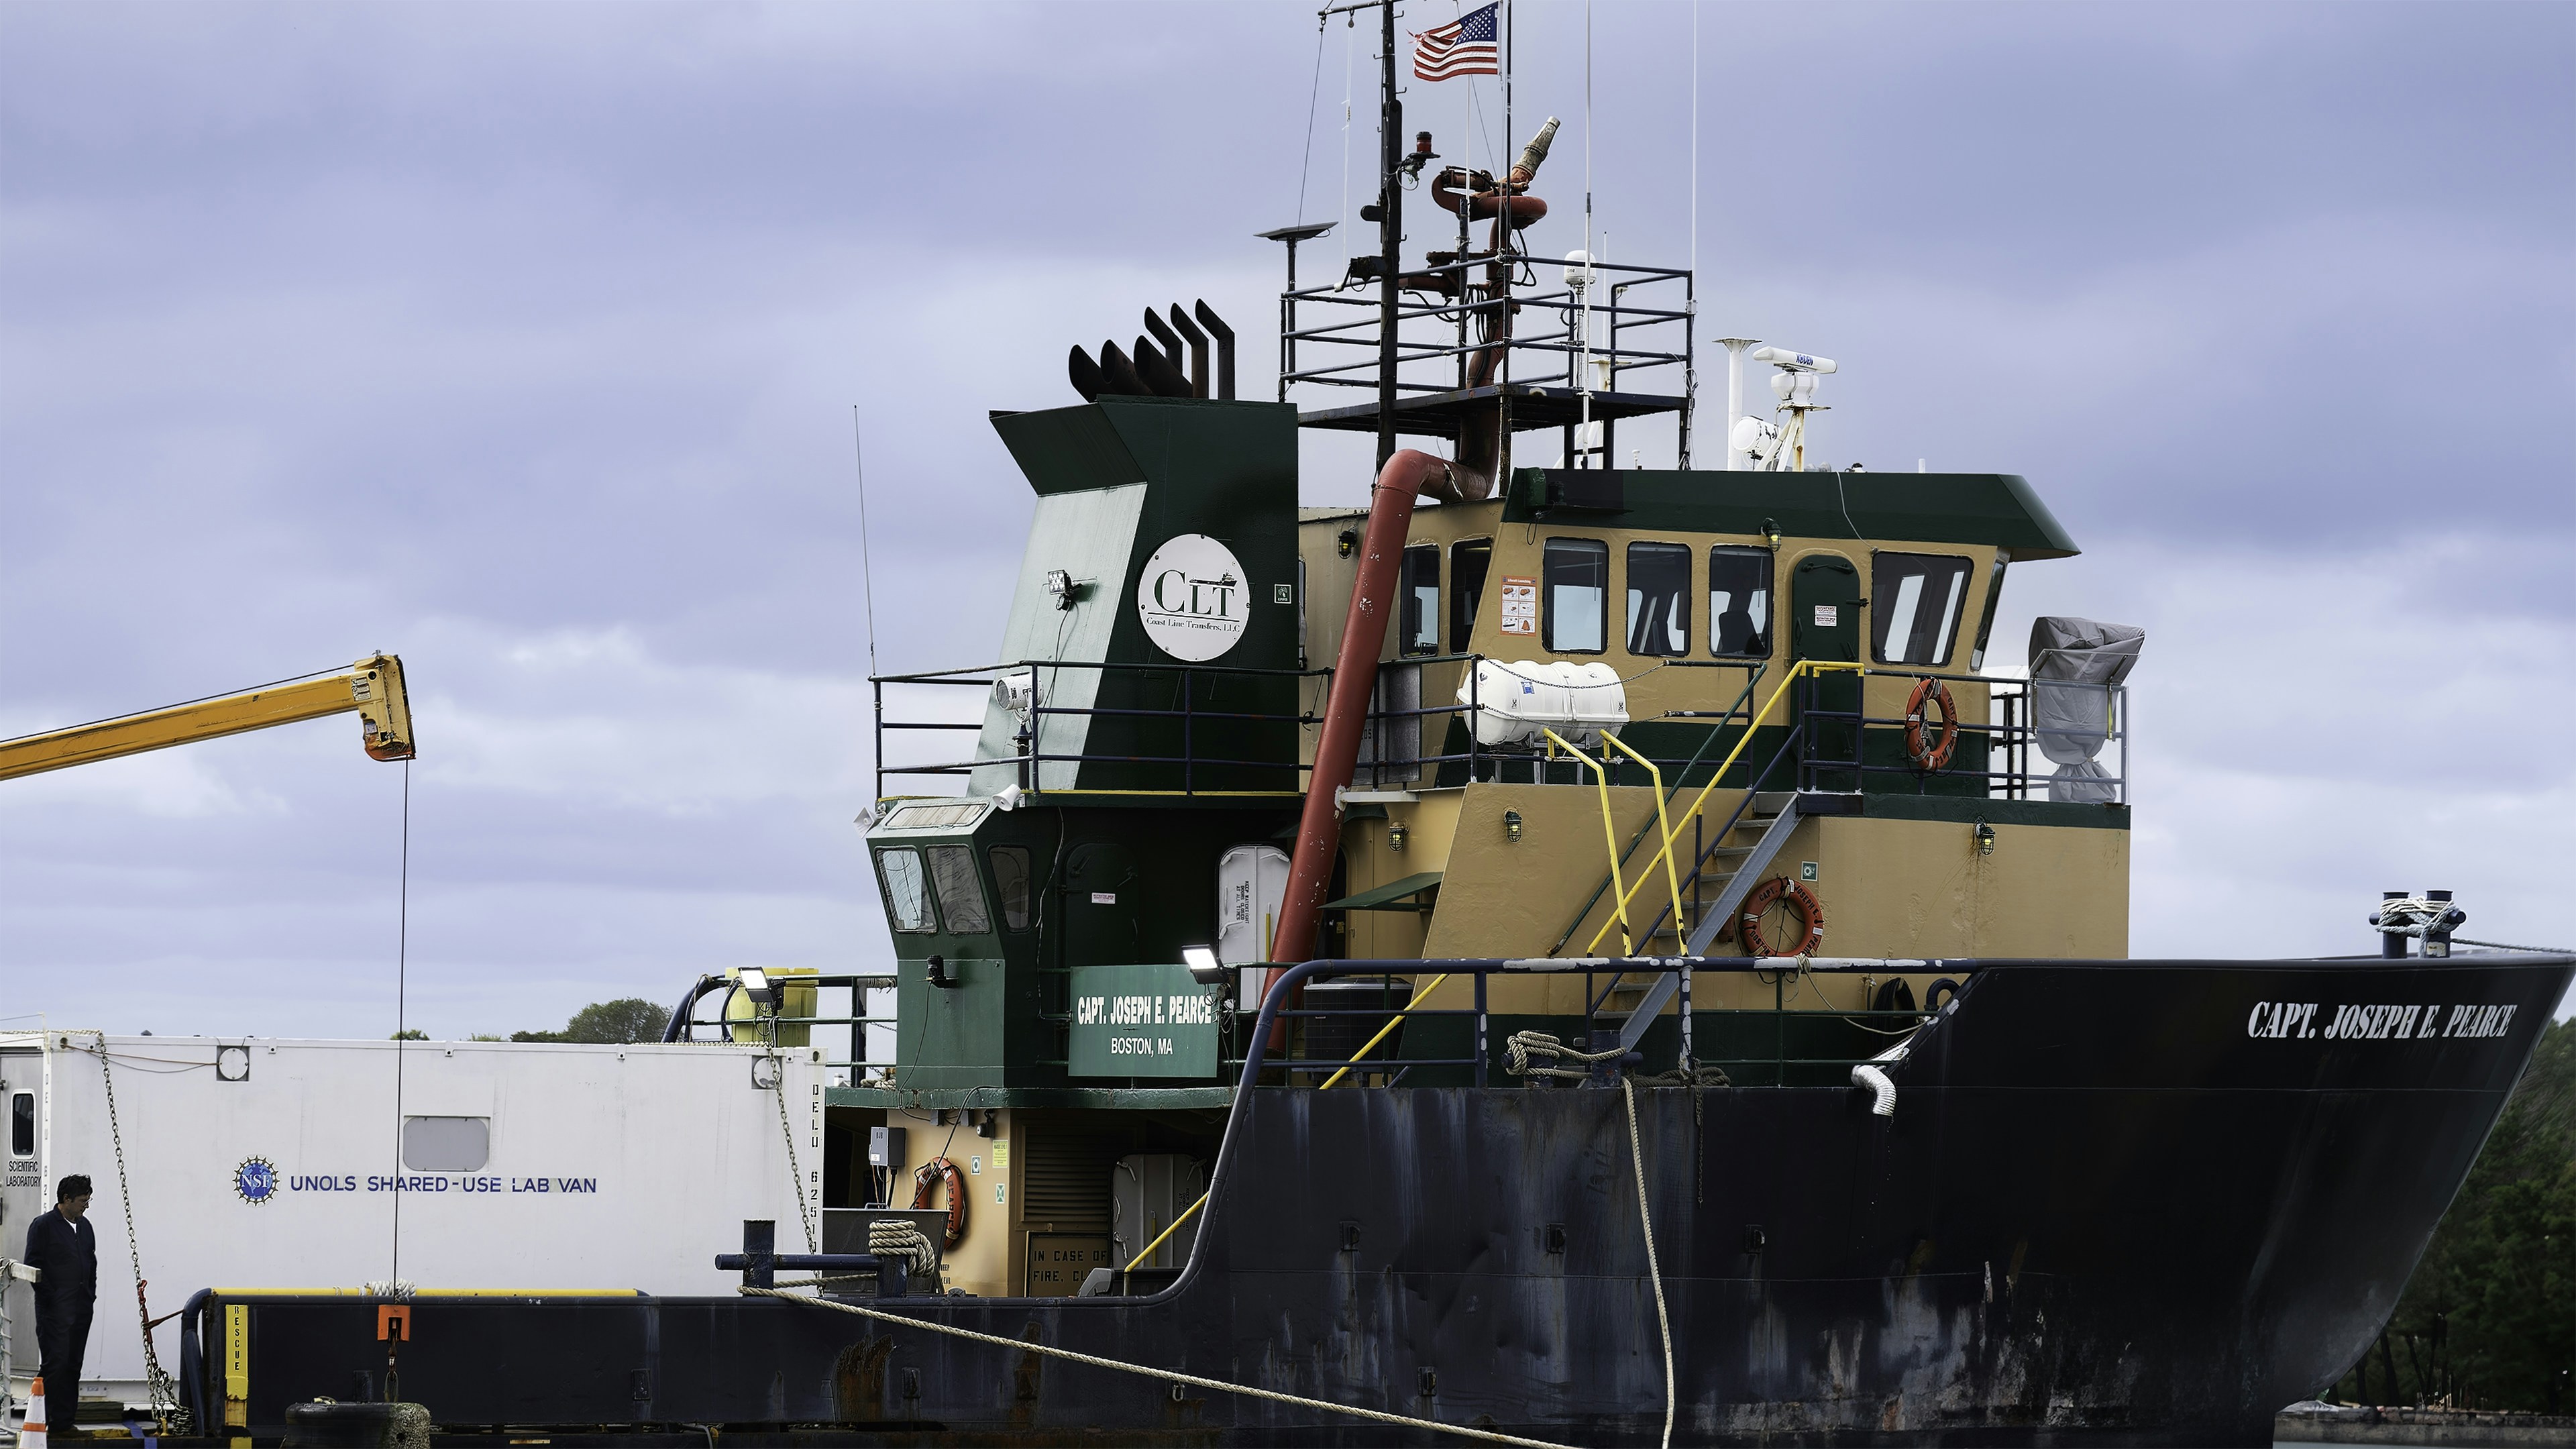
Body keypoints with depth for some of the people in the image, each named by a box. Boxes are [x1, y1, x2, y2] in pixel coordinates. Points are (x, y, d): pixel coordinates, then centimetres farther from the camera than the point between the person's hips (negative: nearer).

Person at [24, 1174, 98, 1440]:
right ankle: (45, 1420, -7)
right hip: (55, 1309, -7)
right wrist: (51, 1297, -12)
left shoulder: (85, 1226, 16)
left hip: (82, 1308, 7)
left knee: (73, 1365, 8)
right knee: (55, 1363, -10)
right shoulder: (43, 1226, -6)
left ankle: (66, 1419, 12)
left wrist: (90, 1294, 13)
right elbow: (33, 1266, -9)